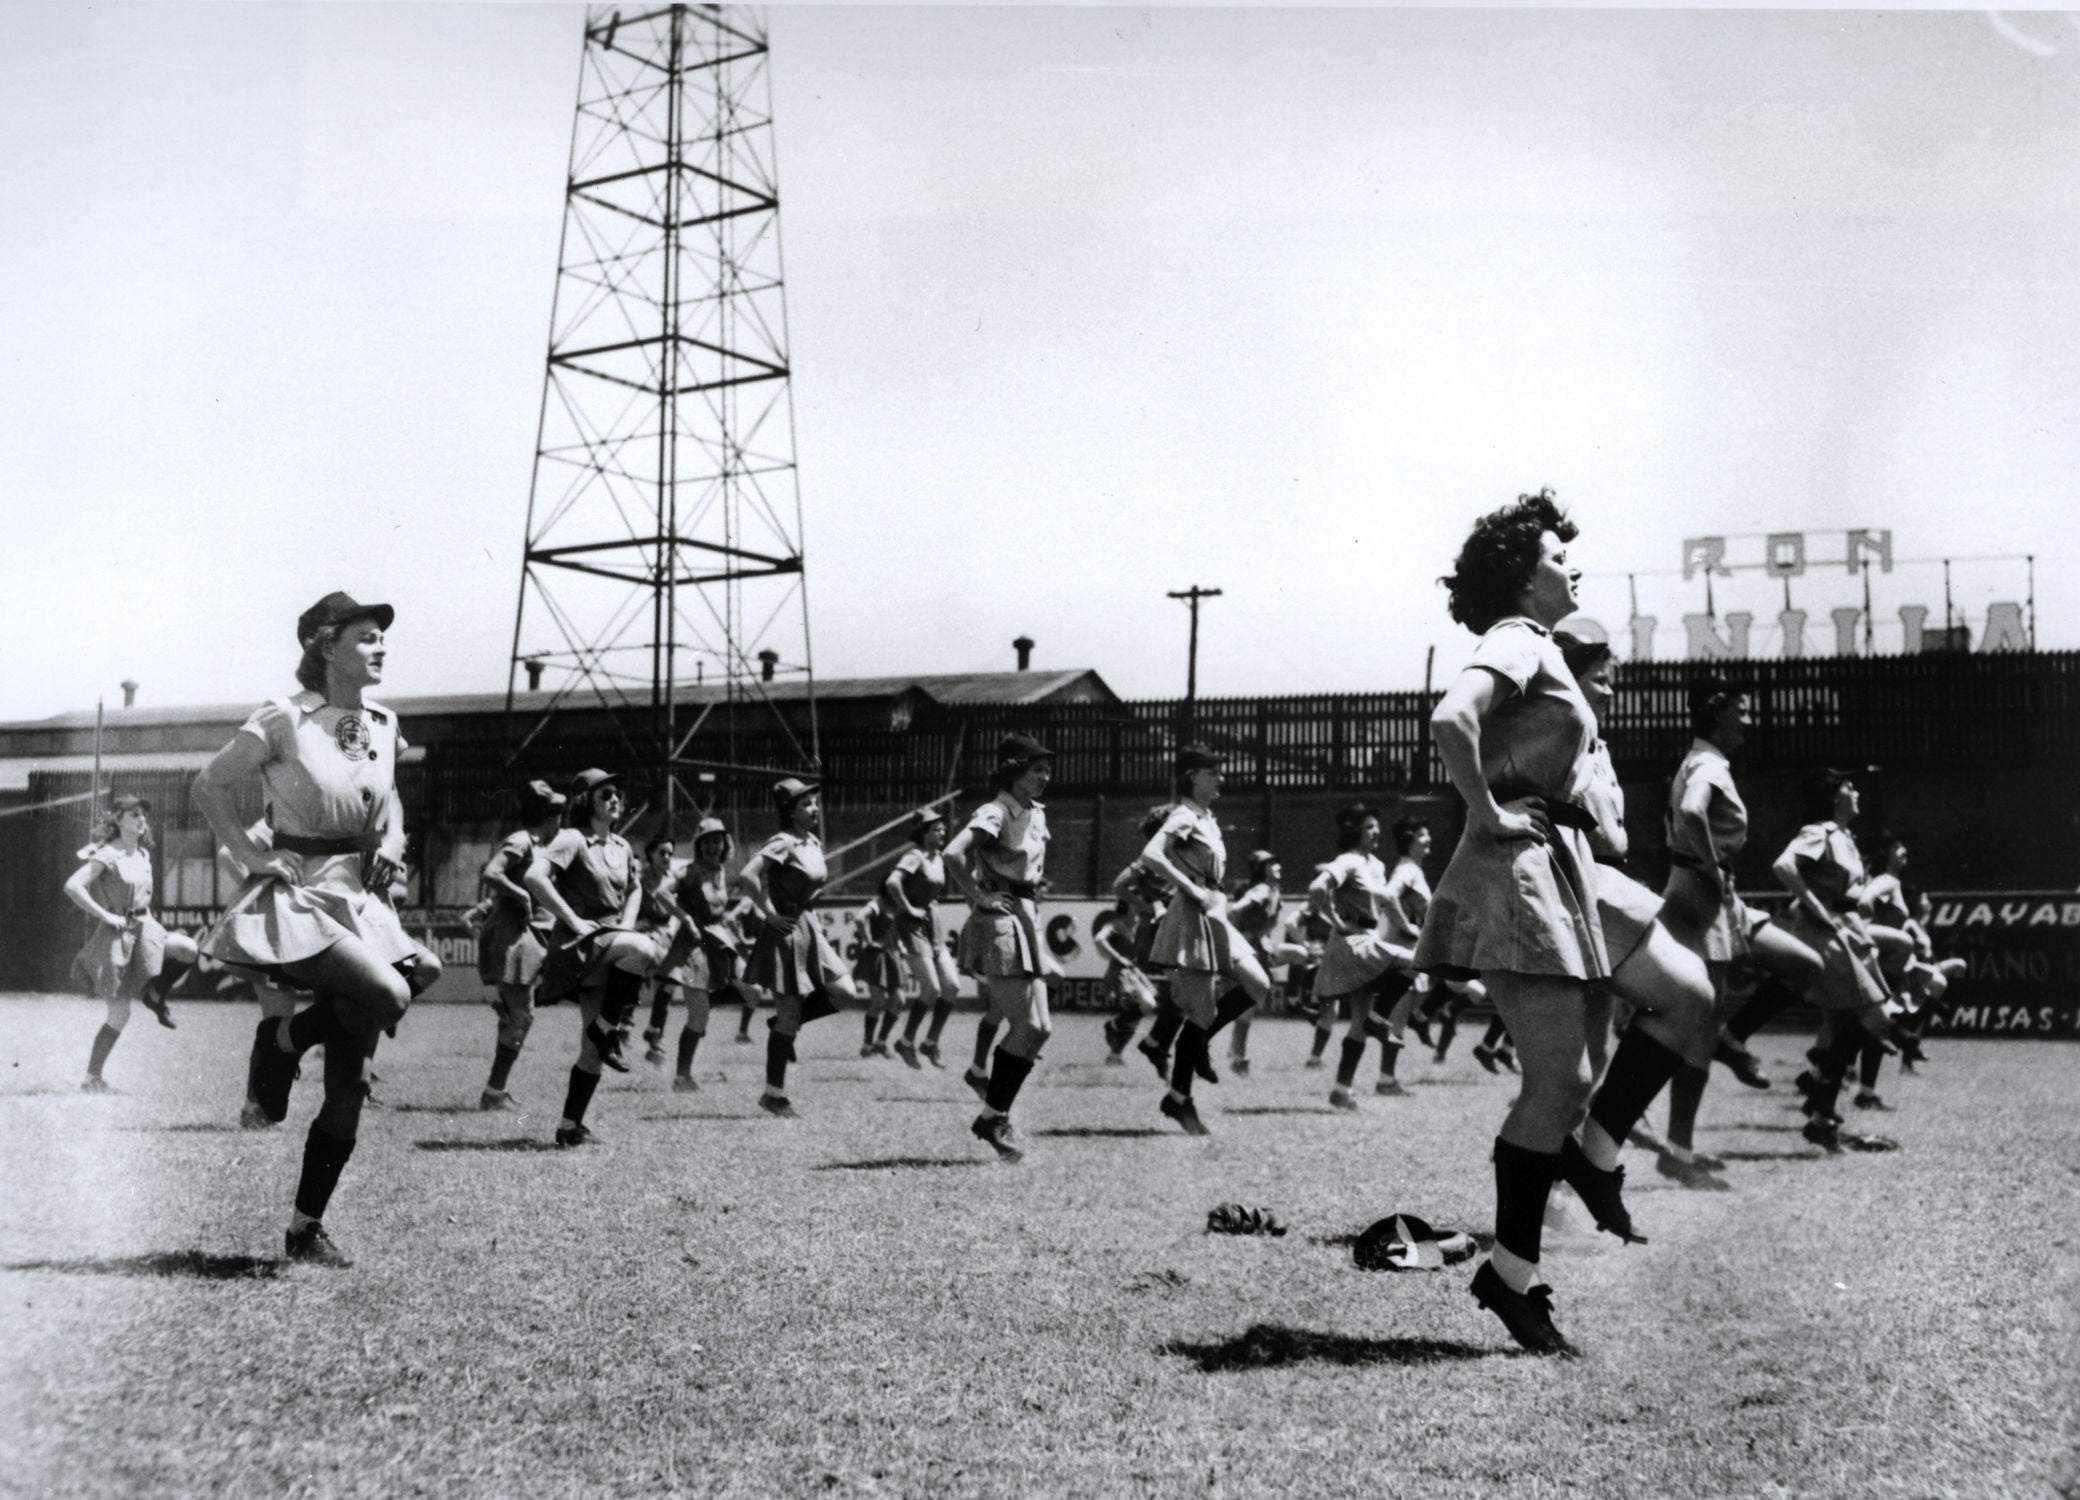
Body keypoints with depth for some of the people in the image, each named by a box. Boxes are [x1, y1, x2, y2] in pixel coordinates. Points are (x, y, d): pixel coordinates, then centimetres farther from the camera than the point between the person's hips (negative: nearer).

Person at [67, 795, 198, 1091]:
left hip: (143, 929, 6)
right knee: (119, 1014, -6)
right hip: (115, 934, -6)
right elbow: (72, 887, -24)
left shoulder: (143, 855, 10)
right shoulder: (108, 855, -13)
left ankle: (155, 994, 4)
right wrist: (105, 916, -22)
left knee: (189, 948, -21)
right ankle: (92, 1078, 8)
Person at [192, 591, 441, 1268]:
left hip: (362, 898, 6)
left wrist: (392, 840, 7)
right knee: (388, 992, -32)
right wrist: (251, 856, -8)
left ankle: (307, 1226, 14)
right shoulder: (283, 721, -9)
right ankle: (284, 1041, -2)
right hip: (300, 896, -6)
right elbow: (209, 787, -1)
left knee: (347, 1088, 2)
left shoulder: (382, 726, 8)